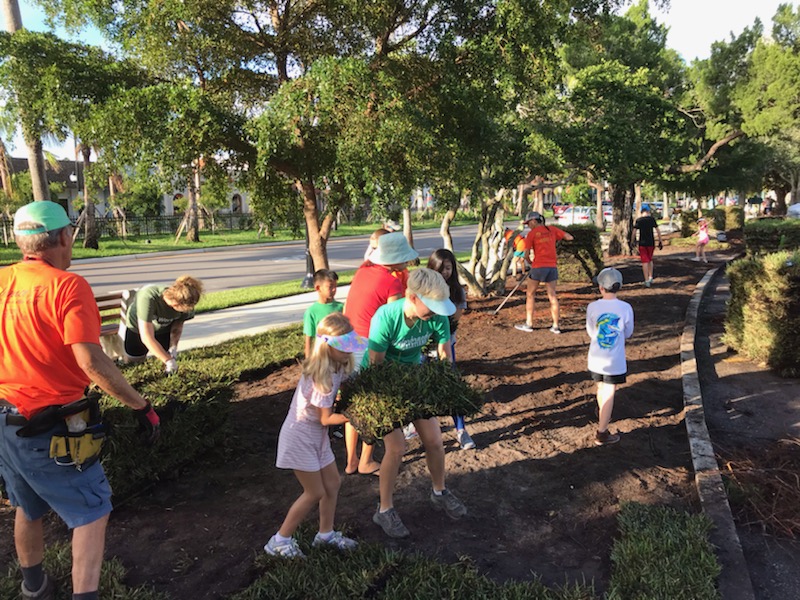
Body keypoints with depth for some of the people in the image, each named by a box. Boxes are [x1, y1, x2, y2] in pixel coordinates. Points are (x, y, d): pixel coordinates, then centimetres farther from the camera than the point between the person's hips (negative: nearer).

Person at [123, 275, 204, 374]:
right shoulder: (148, 297, -43)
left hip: (164, 330, 3)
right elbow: (147, 338, -42)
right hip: (136, 329, -2)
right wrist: (169, 361, -40)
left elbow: (178, 325, -10)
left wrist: (173, 348, -25)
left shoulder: (186, 303, -30)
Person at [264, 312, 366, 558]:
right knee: (315, 492, 1)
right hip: (300, 436, -8)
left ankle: (325, 533, 30)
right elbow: (326, 418, -21)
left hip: (317, 436, 8)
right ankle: (280, 540, 16)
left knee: (332, 482, 13)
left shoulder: (338, 366, -4)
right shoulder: (322, 377, -28)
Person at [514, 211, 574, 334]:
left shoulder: (531, 233, -3)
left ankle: (529, 324, 11)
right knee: (552, 295, 8)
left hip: (538, 267, -4)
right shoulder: (552, 229, 8)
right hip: (552, 267, 4)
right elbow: (570, 238, 10)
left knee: (530, 294, 11)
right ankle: (555, 326, 10)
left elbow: (526, 255, -6)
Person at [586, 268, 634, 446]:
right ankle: (602, 433, 11)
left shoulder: (592, 307, -11)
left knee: (601, 388, 23)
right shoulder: (625, 308, -12)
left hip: (596, 359, 2)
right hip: (615, 361, -2)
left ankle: (602, 417, 49)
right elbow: (628, 334, 1)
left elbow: (591, 332, 1)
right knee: (609, 394, 7)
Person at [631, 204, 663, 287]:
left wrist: (632, 241, 6)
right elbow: (658, 231, -1)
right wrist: (660, 242, 5)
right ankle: (650, 278, 19)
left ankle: (647, 281, -5)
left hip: (642, 243, -1)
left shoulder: (638, 220, -4)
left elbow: (633, 232, -6)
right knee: (650, 260, 21)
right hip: (651, 243, 1)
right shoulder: (652, 219, -1)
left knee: (645, 262, 0)